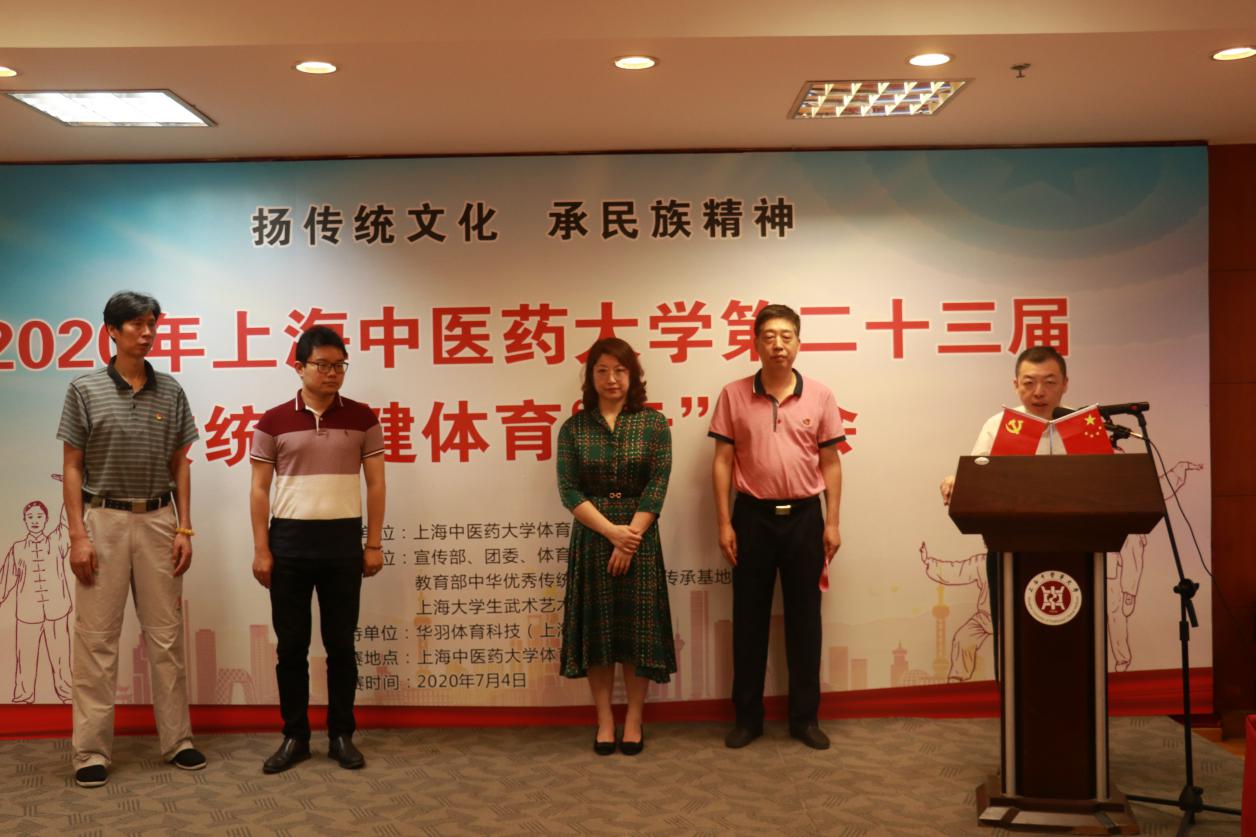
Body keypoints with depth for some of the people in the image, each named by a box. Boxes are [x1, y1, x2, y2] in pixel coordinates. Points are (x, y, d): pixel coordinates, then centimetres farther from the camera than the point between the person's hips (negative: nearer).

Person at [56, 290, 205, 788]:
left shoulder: (171, 392, 5)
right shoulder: (85, 389, -2)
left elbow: (180, 464, 9)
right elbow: (72, 467, -2)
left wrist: (184, 528, 2)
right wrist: (78, 535, -8)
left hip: (158, 519, 3)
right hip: (104, 519, -2)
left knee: (166, 633, 7)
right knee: (96, 636, 0)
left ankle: (176, 739, 15)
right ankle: (92, 751, 8)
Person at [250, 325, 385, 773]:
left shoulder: (362, 418, 3)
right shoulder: (274, 421, 1)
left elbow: (375, 484, 5)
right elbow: (259, 489, 3)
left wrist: (374, 544, 0)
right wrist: (261, 549, -2)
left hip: (344, 539, 0)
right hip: (289, 539, 0)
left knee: (340, 642, 7)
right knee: (291, 644, 6)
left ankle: (342, 735, 18)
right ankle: (294, 736, 18)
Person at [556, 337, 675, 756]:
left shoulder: (653, 423, 1)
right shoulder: (574, 428, 2)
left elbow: (657, 485, -6)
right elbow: (569, 490, -4)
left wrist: (630, 537, -13)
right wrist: (612, 531, -14)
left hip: (640, 535, -1)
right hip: (592, 536, 1)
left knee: (639, 626, 3)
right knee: (597, 627, 5)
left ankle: (634, 721, 15)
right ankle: (604, 720, 16)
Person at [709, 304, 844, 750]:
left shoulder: (820, 395, 1)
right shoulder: (734, 395, -1)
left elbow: (830, 463, 4)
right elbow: (722, 462, 0)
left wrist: (832, 523, 0)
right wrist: (724, 523, -5)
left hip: (804, 516, 1)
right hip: (753, 515, 0)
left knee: (804, 617, 8)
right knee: (749, 618, 7)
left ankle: (805, 716, 20)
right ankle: (748, 715, 19)